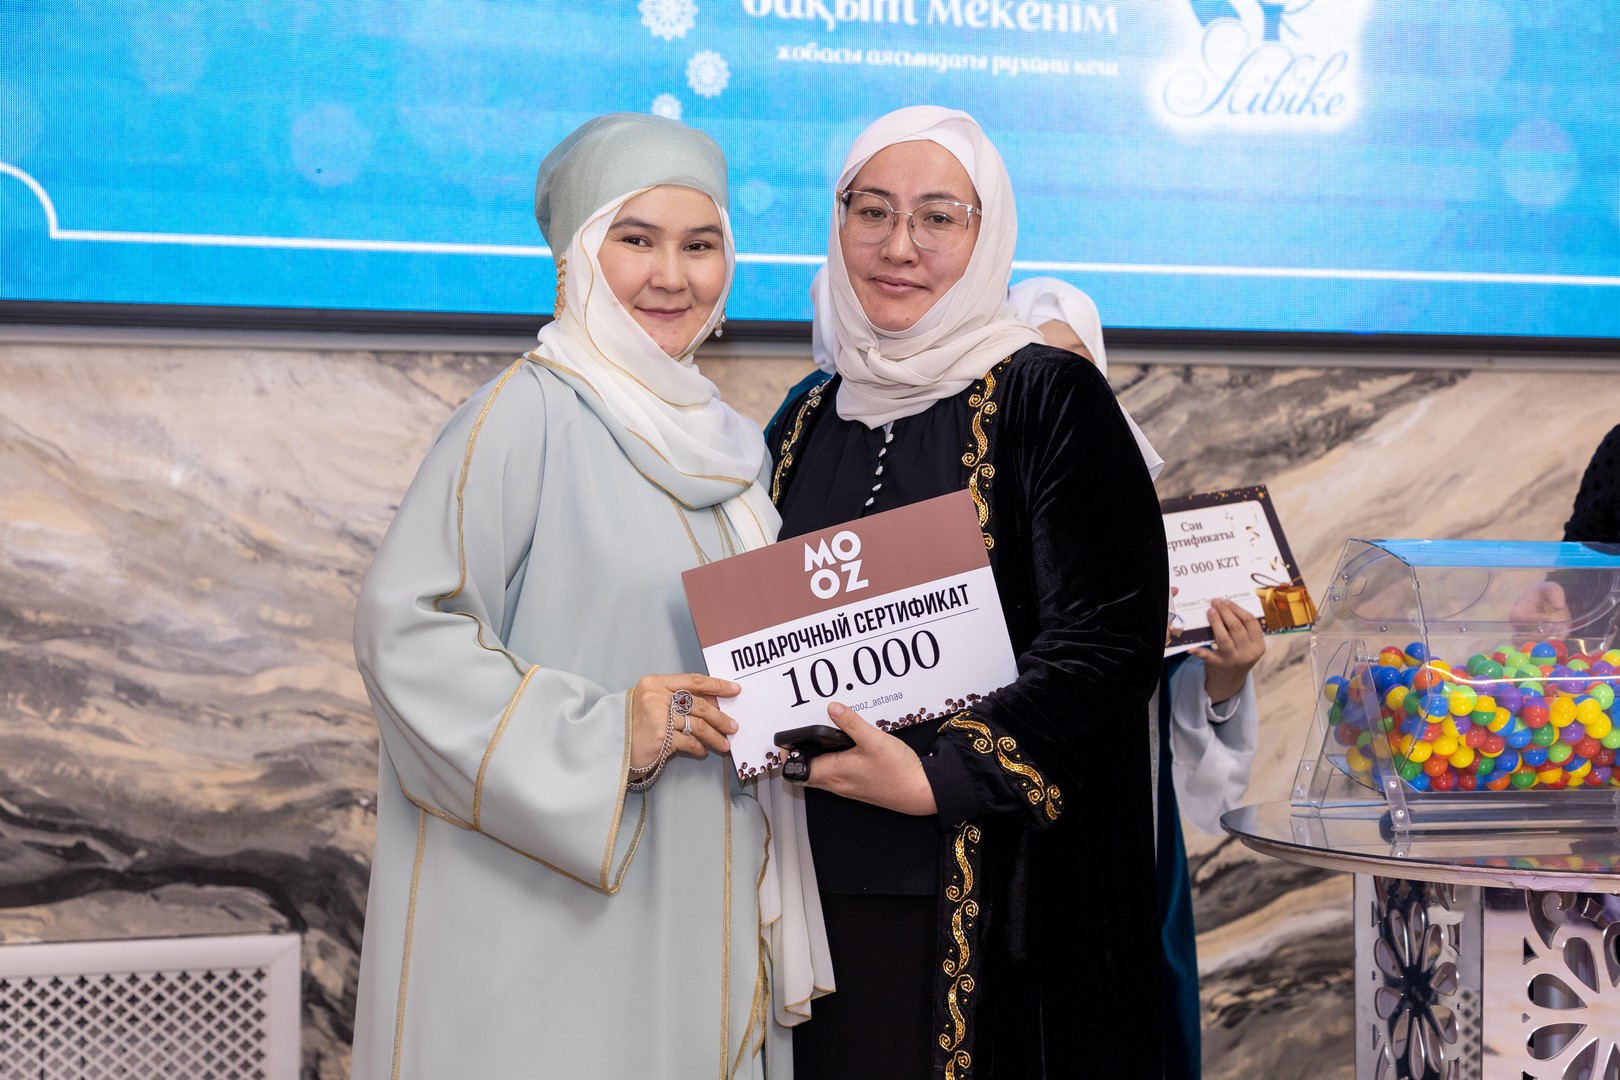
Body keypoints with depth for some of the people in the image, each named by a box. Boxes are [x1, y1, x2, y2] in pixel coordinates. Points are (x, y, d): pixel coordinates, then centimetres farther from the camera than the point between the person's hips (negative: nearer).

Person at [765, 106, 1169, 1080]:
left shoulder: (1048, 399, -6)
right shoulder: (807, 423, 12)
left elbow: (1112, 640, -13)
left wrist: (939, 777, -20)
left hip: (1002, 898, -5)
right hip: (825, 886, 5)